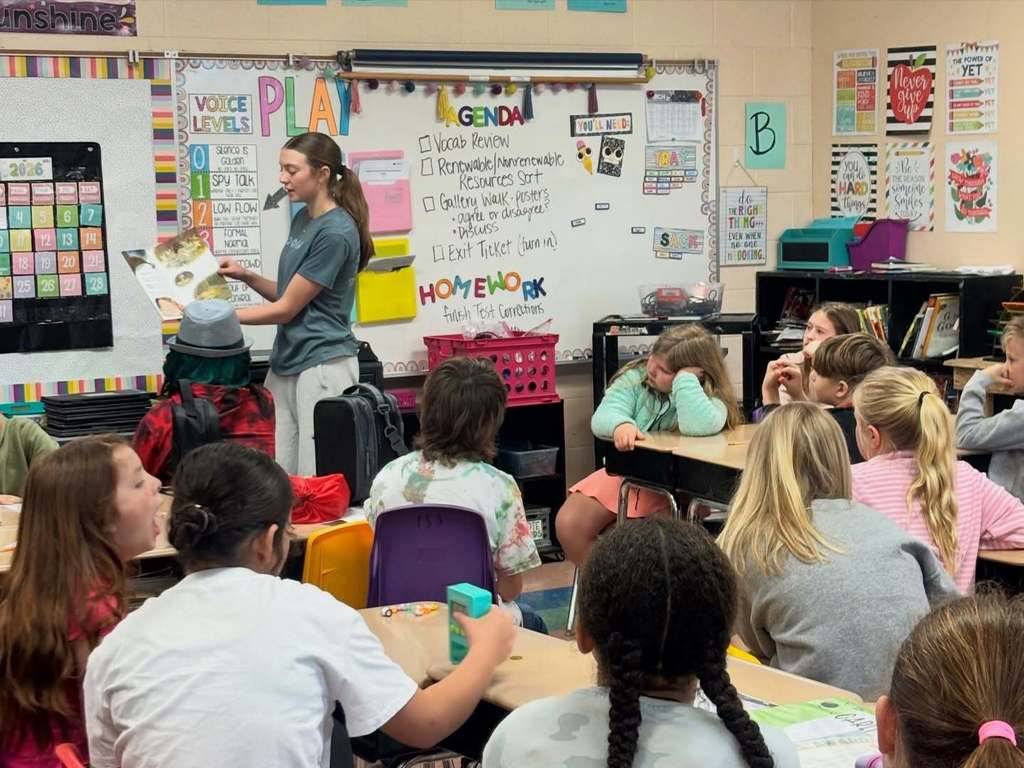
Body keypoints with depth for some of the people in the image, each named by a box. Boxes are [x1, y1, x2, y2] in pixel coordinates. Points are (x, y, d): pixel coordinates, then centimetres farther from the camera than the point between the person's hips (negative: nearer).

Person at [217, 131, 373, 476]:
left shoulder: (335, 233, -17)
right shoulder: (302, 218, 10)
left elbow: (287, 308, -13)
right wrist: (247, 276, 3)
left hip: (323, 366, -8)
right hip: (286, 363, 8)